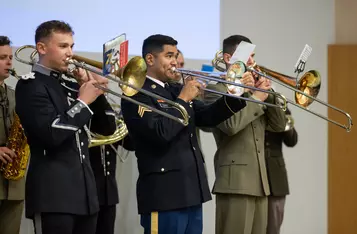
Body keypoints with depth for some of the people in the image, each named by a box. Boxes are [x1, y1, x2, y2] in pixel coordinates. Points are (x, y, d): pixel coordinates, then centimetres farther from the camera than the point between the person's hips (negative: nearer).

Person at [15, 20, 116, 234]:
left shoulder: (71, 86, 17)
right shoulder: (31, 85, -5)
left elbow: (107, 128, 17)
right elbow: (52, 134, -19)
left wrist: (95, 92, 3)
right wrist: (83, 102, -10)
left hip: (84, 191, 7)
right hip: (53, 193, -7)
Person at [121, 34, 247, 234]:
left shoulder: (176, 90, 16)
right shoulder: (137, 94, -11)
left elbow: (206, 117, 13)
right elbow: (160, 133, -23)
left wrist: (234, 97, -3)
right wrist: (183, 100, -14)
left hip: (192, 190, 9)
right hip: (164, 193, -9)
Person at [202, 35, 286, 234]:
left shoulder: (253, 89, 19)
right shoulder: (216, 89, -4)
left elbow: (278, 125, 14)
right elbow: (231, 125, -21)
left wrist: (268, 94, 1)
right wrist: (256, 98, -11)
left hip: (260, 180, 8)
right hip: (235, 181, -8)